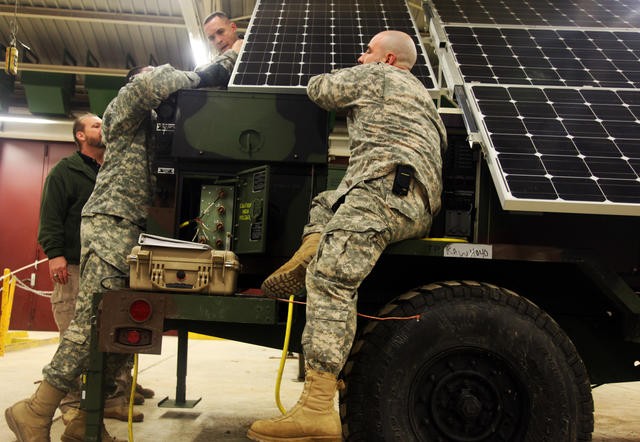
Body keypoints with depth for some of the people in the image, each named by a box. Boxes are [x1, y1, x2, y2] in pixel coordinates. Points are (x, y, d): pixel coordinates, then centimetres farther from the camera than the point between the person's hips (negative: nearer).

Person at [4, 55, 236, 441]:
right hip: (111, 222, -8)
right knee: (94, 319, -17)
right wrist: (196, 77, -4)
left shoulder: (156, 125, 29)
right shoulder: (124, 109, 7)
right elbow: (148, 85, -14)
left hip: (138, 230, 8)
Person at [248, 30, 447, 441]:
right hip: (422, 205, 10)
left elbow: (318, 89, 18)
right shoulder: (419, 91, 37)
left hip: (387, 185, -10)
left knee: (331, 276, -24)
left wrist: (335, 80, 41)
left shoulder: (375, 75, 13)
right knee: (325, 202, 28)